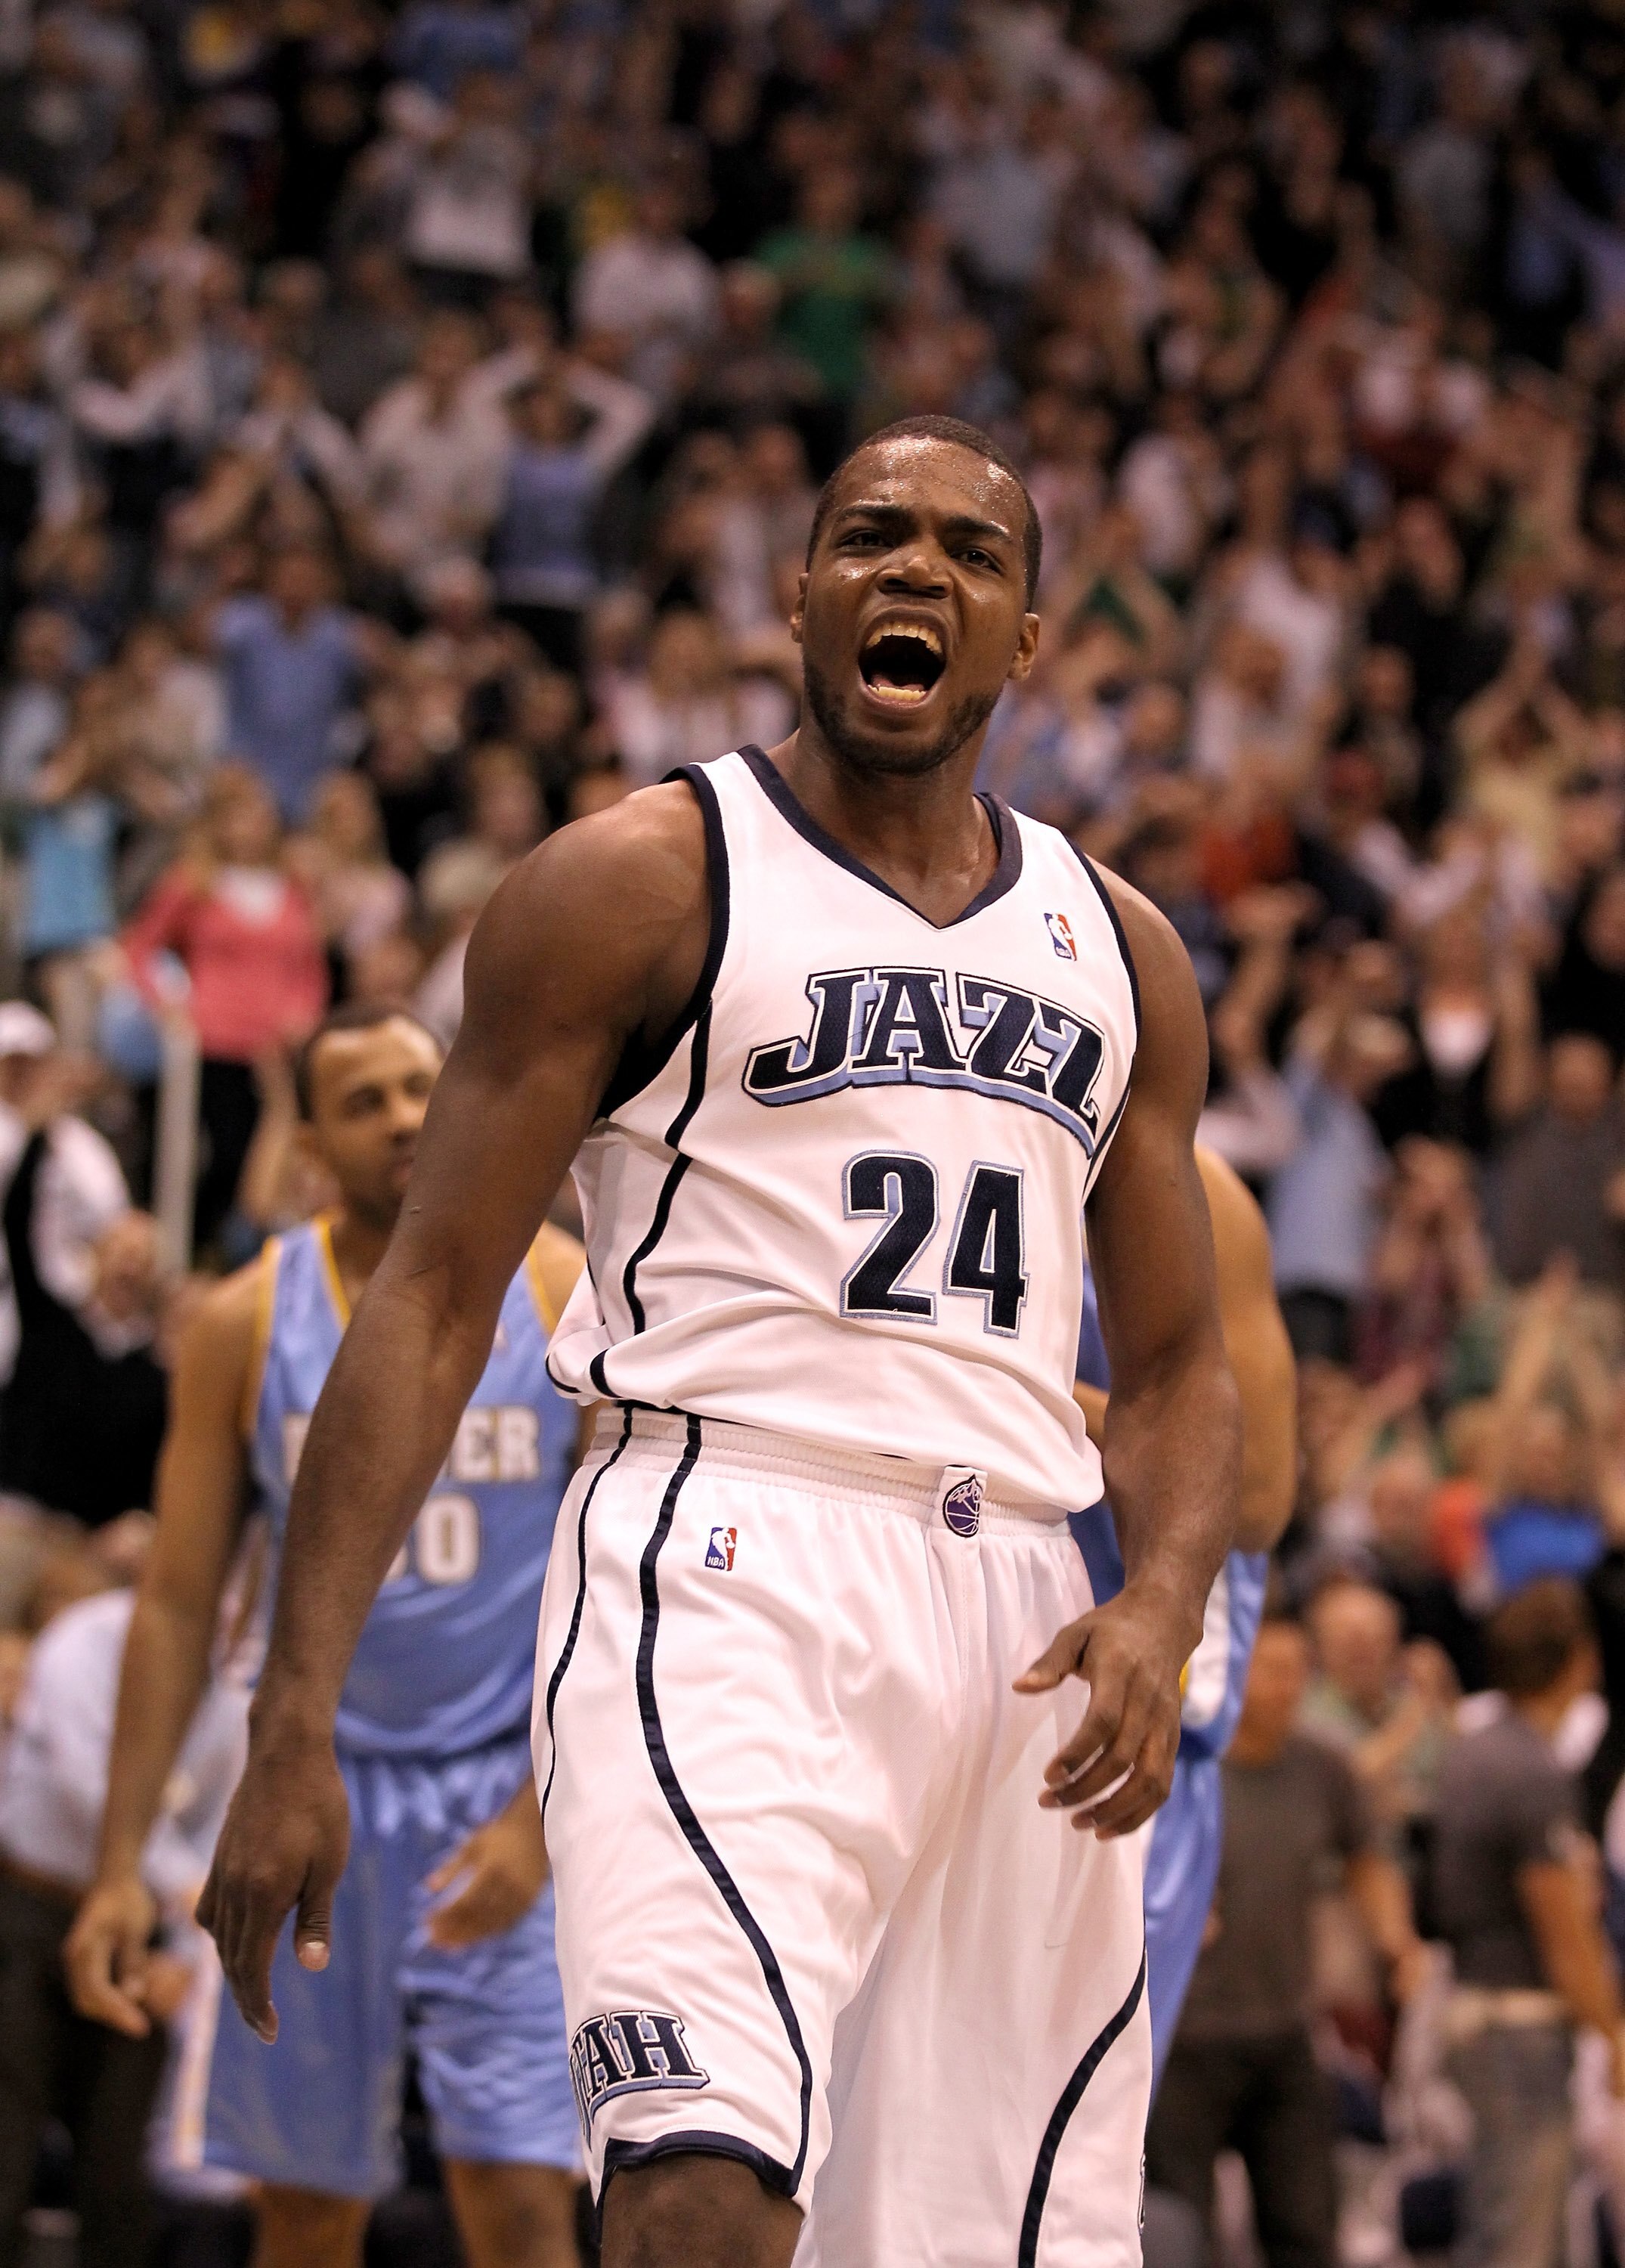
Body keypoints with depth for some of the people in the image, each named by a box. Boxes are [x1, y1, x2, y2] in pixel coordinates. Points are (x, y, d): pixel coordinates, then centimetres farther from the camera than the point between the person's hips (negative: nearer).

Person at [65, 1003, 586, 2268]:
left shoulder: (567, 1297, -4)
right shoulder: (248, 1326, 1)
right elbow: (178, 1607, 3)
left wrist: (539, 1816, -18)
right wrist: (121, 1866, -3)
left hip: (510, 1801, -2)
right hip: (320, 1795, 2)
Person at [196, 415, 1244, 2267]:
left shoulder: (1121, 955, 18)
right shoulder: (640, 884, 3)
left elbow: (1178, 1370, 20)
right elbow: (433, 1302, -1)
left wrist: (1159, 1616, -4)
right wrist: (295, 1718, -10)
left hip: (1021, 1623, 6)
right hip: (728, 1564, -6)